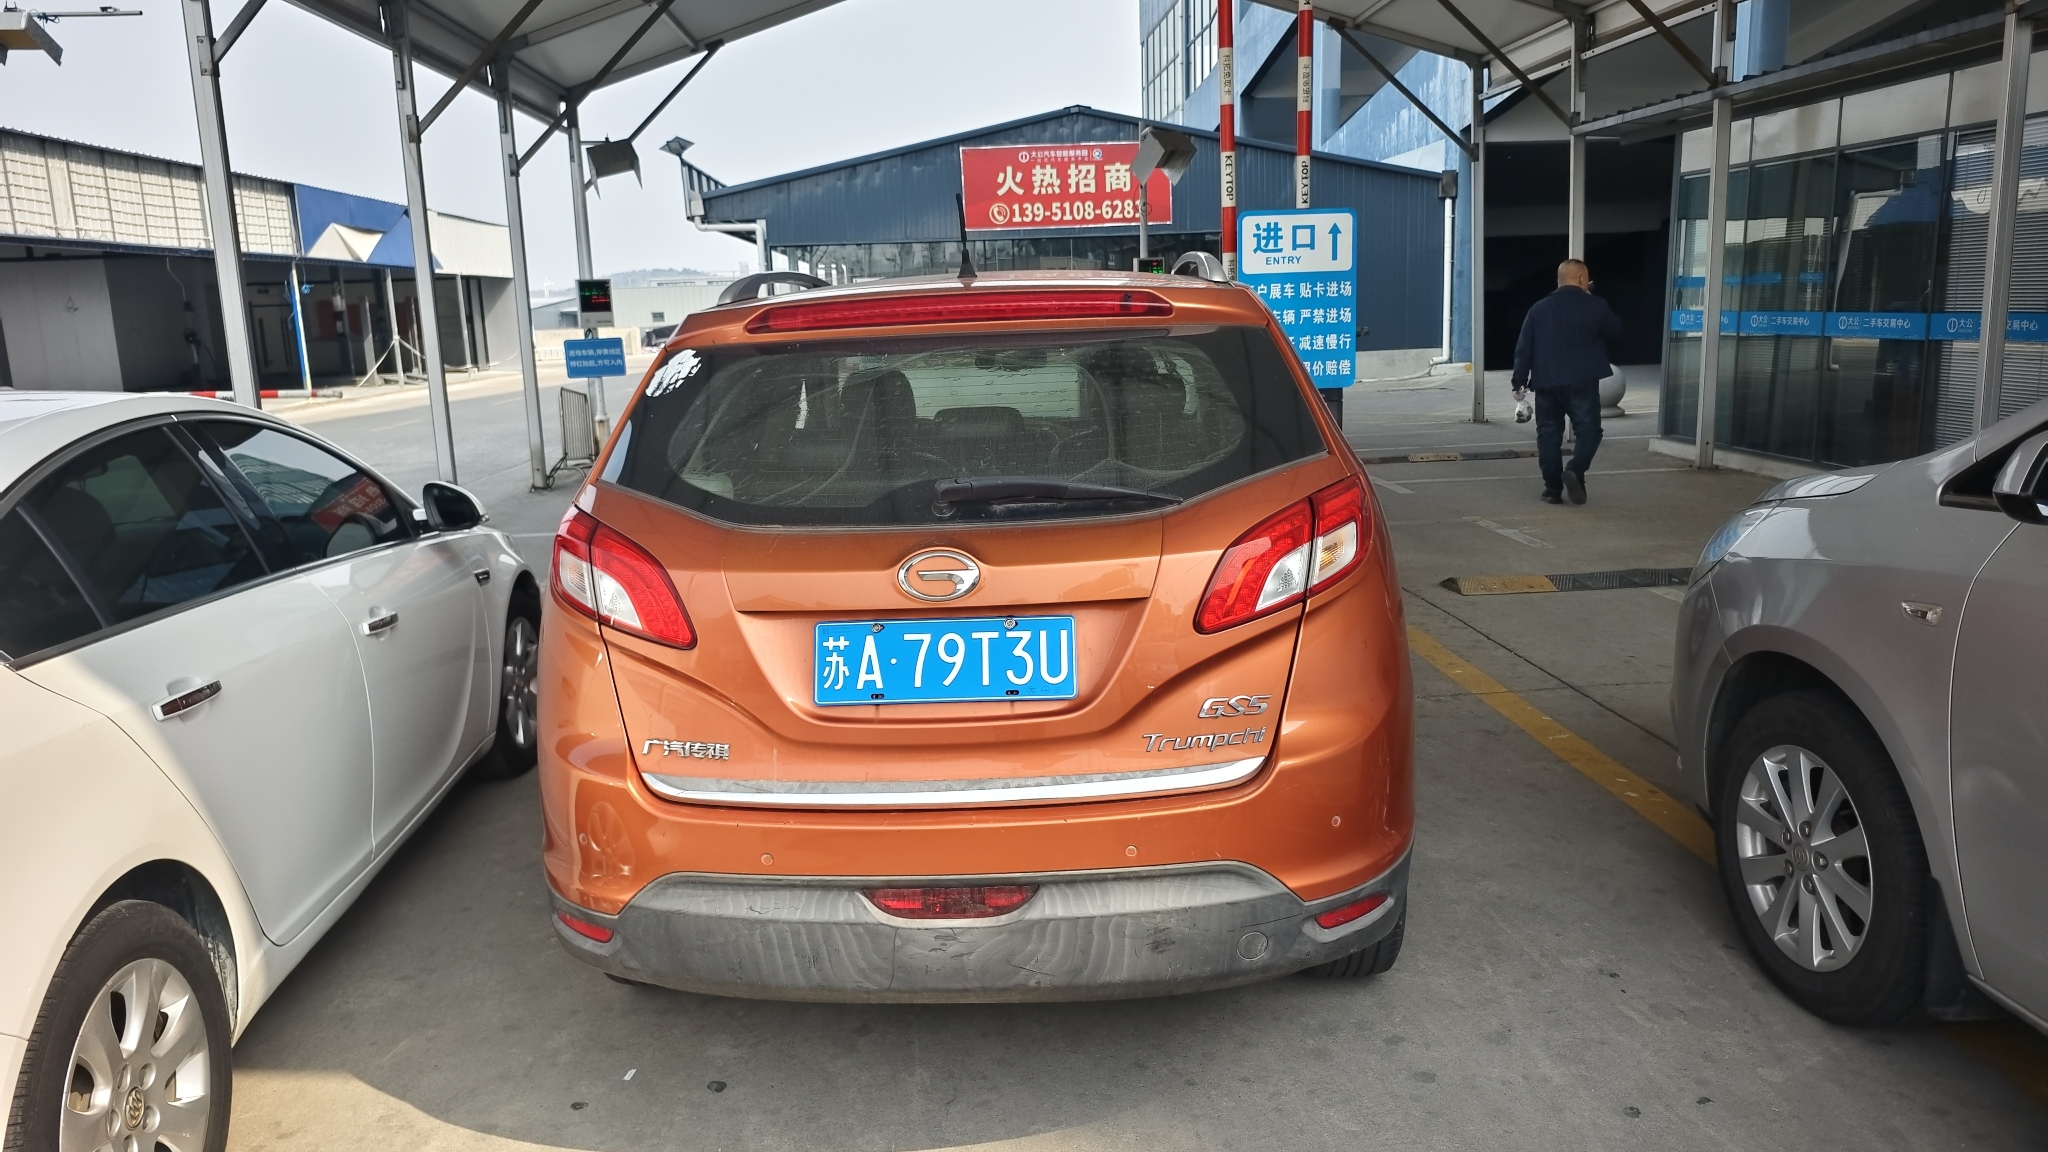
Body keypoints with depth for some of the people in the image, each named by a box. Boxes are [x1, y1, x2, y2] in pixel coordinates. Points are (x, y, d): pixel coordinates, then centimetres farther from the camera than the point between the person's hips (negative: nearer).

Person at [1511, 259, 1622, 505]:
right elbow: (1616, 332, 14)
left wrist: (1520, 380, 7)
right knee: (1588, 429, 5)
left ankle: (1553, 488, 7)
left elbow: (1524, 347, 3)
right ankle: (1575, 470, -20)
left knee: (1549, 433, 8)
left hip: (1547, 382, 3)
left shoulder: (1539, 308, 6)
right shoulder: (1595, 306, -1)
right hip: (1582, 382, -2)